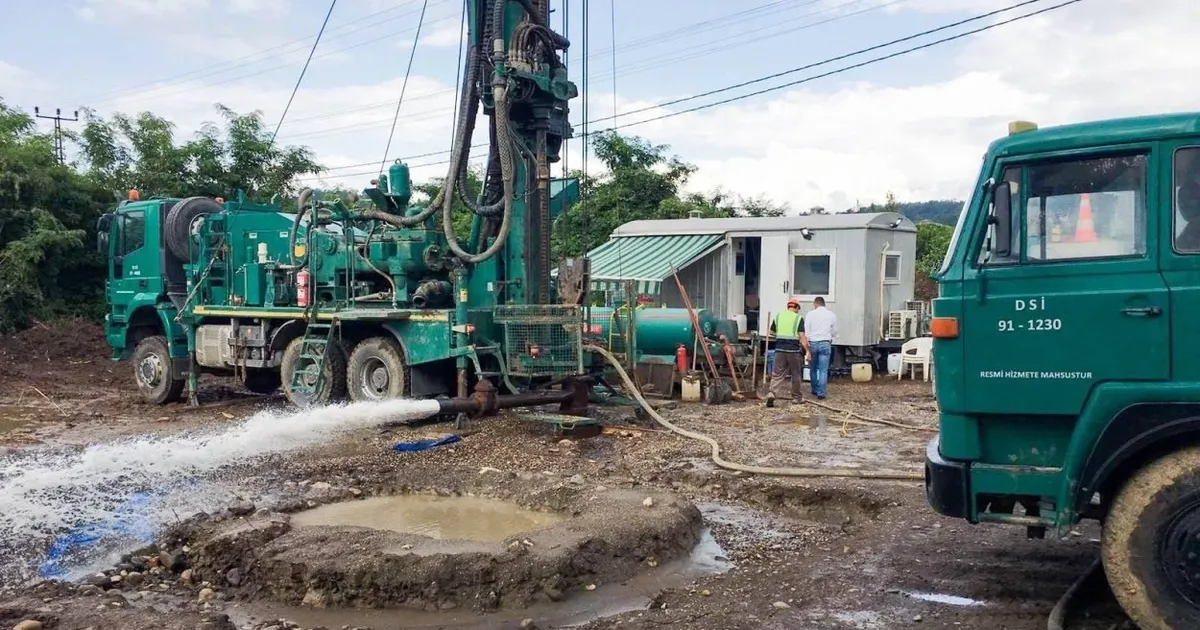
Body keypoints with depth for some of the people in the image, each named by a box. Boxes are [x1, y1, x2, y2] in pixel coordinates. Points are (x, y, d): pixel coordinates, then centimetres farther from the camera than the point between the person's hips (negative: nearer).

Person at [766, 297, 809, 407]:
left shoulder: (778, 316, 7)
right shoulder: (799, 318, -4)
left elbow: (772, 332, 14)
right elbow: (802, 336, -10)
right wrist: (807, 350, -8)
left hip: (780, 349, 3)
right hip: (794, 349, -2)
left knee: (777, 374, 4)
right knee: (796, 374, 12)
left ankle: (771, 393, -13)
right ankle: (797, 397, 22)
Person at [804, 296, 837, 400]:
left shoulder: (811, 314, -1)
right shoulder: (831, 315, 5)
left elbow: (806, 332, -5)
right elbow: (834, 332, 10)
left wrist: (806, 348, -3)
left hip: (812, 343, 0)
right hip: (825, 343, 0)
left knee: (813, 369, 15)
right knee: (823, 370, 0)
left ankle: (815, 390, 25)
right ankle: (821, 393, -3)